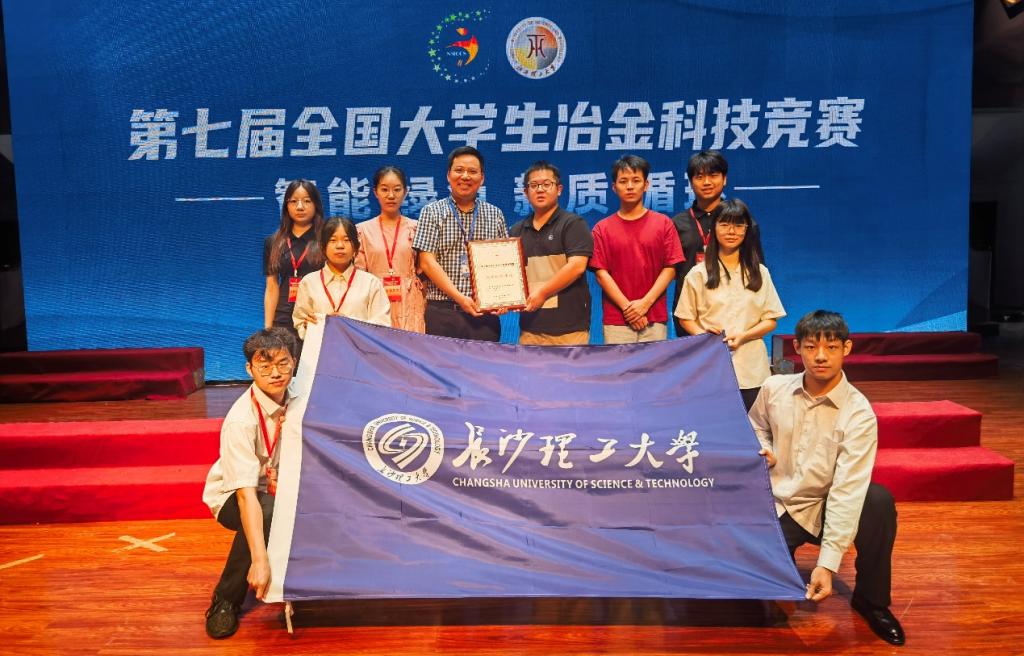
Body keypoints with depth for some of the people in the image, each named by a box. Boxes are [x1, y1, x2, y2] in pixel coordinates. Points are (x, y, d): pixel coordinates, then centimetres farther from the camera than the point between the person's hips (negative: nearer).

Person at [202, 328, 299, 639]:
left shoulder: (297, 400, -13)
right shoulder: (241, 420, -29)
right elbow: (246, 495, -35)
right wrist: (259, 560, -40)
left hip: (278, 488, 6)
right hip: (233, 496, -5)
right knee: (270, 512, -36)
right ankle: (225, 602, -16)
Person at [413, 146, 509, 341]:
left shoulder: (495, 215, 12)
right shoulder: (432, 212, 4)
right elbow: (427, 262, -5)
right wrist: (459, 297, -13)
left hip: (484, 313, 2)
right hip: (442, 313, -2)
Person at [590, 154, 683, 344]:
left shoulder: (663, 223, 6)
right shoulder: (602, 229, 5)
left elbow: (670, 268, 1)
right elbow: (601, 272, -1)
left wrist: (645, 303, -9)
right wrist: (627, 307, -10)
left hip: (655, 320, 1)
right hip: (615, 322, 0)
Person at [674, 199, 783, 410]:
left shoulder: (759, 273, 11)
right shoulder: (698, 274, 6)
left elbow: (770, 320, 8)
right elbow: (686, 318, 6)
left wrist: (743, 336, -10)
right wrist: (703, 334, -15)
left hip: (750, 369, 2)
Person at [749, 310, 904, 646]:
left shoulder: (859, 413, -17)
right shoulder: (774, 388, -6)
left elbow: (847, 490, -24)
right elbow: (756, 427, 18)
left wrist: (827, 564, -30)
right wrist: (762, 449, -7)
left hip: (825, 507, -1)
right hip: (775, 505, 1)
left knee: (880, 500, -32)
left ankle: (871, 601, -8)